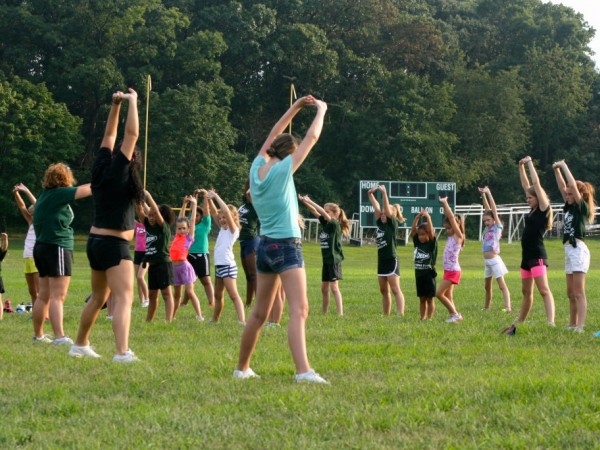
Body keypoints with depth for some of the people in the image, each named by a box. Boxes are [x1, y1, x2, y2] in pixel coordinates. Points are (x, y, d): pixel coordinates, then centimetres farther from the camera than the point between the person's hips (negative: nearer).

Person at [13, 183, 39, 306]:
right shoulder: (32, 224, 16)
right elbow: (22, 207, 9)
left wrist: (26, 191, -16)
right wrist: (16, 193, -4)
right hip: (28, 259, 7)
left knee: (40, 291, -11)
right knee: (32, 292, 9)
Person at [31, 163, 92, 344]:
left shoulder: (45, 195, 13)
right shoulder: (59, 194, -11)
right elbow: (87, 190, -11)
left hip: (42, 247, 9)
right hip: (57, 247, -9)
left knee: (44, 295, 15)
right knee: (58, 296, -14)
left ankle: (38, 334, 21)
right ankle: (60, 337, -20)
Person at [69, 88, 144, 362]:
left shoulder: (102, 169, 7)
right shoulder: (118, 172, -12)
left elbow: (110, 135, 18)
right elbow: (131, 134, -14)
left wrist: (116, 105, 17)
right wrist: (132, 102, -5)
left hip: (96, 242, 9)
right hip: (114, 245, -9)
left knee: (99, 298, 21)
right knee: (124, 297, -16)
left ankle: (80, 345, 31)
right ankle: (122, 352, -29)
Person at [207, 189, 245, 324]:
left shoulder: (233, 229, -7)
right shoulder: (222, 228, 14)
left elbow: (227, 212, -20)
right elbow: (214, 212, 15)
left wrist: (216, 196, -16)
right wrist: (210, 199, 0)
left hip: (228, 265, -9)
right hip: (218, 265, 9)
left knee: (233, 295, -17)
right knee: (218, 295, 19)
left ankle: (242, 321, -24)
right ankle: (215, 320, 31)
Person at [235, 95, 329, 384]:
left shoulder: (258, 167, 4)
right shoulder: (282, 170, -11)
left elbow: (274, 135, 20)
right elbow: (311, 138, -3)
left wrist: (296, 107, 23)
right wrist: (321, 110, 13)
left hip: (265, 246, 8)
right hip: (286, 246, -7)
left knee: (260, 313, 16)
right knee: (299, 310, -16)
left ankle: (242, 368, 24)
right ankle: (303, 370, -29)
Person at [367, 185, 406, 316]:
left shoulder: (393, 224, -7)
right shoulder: (380, 224, 10)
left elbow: (387, 209, -18)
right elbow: (377, 207, 9)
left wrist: (384, 193, -25)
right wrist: (371, 194, -1)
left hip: (391, 260, -8)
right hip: (381, 261, 8)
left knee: (395, 289, -12)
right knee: (384, 291, 11)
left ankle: (401, 315, -17)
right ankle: (386, 315, 16)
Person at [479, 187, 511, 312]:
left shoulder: (497, 227, -5)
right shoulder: (487, 228, 12)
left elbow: (494, 210, -9)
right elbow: (487, 209, 14)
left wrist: (488, 193, -8)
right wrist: (483, 195, 11)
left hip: (495, 260, -8)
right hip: (487, 261, 8)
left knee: (502, 285, -13)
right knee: (487, 286, 15)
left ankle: (508, 307, -20)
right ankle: (486, 307, 24)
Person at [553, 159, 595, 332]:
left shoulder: (583, 208, -7)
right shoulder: (569, 207, 13)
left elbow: (573, 185, -15)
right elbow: (563, 187, 17)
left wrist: (564, 166, -7)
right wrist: (557, 170, 9)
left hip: (578, 249, -9)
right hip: (569, 250, 9)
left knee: (578, 292, -12)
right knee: (571, 293, 12)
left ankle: (580, 327, -14)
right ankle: (572, 325, 17)